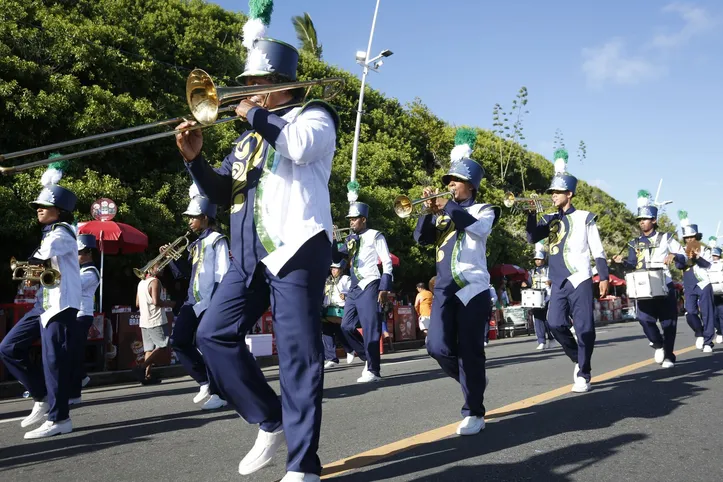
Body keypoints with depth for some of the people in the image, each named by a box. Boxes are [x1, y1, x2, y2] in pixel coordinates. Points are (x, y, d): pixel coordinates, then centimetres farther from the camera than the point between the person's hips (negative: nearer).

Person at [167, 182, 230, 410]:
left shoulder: (217, 240, -5)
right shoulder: (196, 243, 18)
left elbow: (223, 273, -12)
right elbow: (187, 271, 25)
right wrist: (171, 258, 11)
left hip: (211, 301, -9)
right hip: (193, 301, 9)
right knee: (178, 342, 4)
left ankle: (219, 394, 5)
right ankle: (206, 382, 15)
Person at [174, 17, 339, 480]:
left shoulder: (312, 114, 8)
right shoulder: (249, 138, 26)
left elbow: (302, 145, -17)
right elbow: (222, 193, 21)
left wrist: (256, 114, -6)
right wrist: (196, 158, 5)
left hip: (297, 248, -7)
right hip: (249, 256, 8)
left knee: (298, 354, -8)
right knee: (215, 334, 2)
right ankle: (271, 422, 15)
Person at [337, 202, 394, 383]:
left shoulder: (375, 235, -1)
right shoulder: (351, 239, 17)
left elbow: (387, 262, -5)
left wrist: (384, 287, -13)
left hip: (369, 286, -7)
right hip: (354, 288, 7)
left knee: (370, 328, -7)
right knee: (346, 326, 6)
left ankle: (373, 371, -2)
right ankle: (368, 358, 20)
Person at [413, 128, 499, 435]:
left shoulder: (483, 210, 6)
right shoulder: (444, 213, 18)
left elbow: (477, 226, -18)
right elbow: (421, 238, 8)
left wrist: (447, 206, -12)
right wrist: (429, 211, -7)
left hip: (472, 288, -4)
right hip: (444, 288, 4)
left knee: (470, 350, -5)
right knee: (438, 347, -6)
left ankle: (474, 413, 6)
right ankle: (473, 382, 21)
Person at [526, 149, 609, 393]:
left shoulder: (584, 218, 3)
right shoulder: (549, 219, 13)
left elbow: (597, 250, 3)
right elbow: (532, 238, -2)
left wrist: (604, 276, -3)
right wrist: (531, 213, -12)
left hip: (580, 280, -4)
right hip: (558, 282, 4)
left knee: (584, 328, -5)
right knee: (555, 324, -6)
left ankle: (584, 375, 4)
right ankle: (578, 359, 18)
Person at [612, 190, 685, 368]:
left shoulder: (666, 238, 4)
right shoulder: (635, 243, 12)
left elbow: (684, 256, 6)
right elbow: (633, 265, 12)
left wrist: (674, 256, -17)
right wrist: (622, 262, -10)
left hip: (664, 286, -2)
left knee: (668, 321, 2)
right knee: (644, 319, -12)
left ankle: (668, 356, 15)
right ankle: (658, 345, 15)